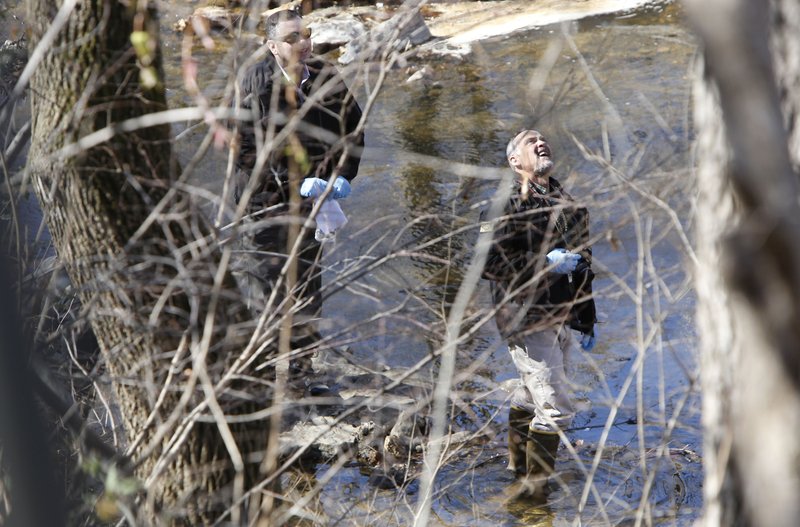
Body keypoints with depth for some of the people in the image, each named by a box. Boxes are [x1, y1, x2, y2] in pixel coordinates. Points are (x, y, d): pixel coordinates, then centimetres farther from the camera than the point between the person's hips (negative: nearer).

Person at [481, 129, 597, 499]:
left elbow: (582, 265, 23)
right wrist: (544, 264, -21)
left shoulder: (568, 204, 14)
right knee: (555, 407, -10)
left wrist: (586, 319, 24)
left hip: (561, 318, 7)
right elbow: (487, 260, -18)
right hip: (526, 319, -7)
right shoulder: (508, 202, -9)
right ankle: (537, 484, 4)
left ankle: (518, 465, 34)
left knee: (531, 395, 18)